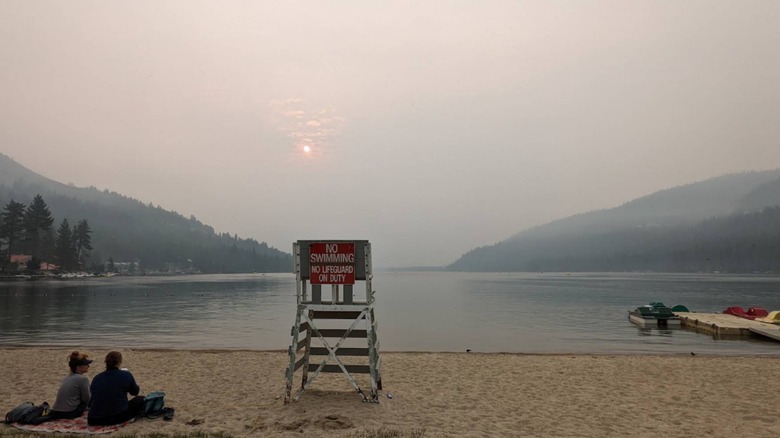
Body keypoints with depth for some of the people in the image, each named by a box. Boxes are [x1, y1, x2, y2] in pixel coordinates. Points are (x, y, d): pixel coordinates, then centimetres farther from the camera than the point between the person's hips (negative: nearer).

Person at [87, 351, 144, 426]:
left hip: (93, 420, 5)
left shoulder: (96, 378, 5)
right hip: (118, 417, -5)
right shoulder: (126, 375, -4)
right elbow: (135, 392, 14)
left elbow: (92, 398, 19)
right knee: (141, 399, 17)